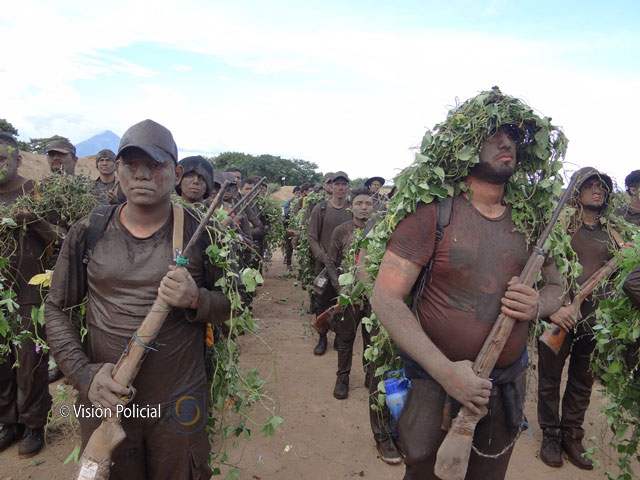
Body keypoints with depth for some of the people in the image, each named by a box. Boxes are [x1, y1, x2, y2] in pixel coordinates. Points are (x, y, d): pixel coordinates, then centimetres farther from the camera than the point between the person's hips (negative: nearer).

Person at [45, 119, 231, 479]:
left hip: (180, 403, -1)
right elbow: (57, 309, 3)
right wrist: (84, 374, -10)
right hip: (104, 399, 2)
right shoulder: (89, 233, -3)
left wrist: (195, 299, -22)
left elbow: (231, 304, -1)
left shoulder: (200, 233, -7)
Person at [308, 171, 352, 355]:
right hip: (324, 265, 0)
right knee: (323, 302, 7)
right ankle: (322, 338, 23)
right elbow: (312, 238, -1)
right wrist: (324, 257, -12)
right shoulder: (320, 209, 0)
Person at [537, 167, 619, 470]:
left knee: (583, 382, 16)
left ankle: (572, 436, 33)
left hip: (594, 319, 5)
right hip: (559, 315, -5)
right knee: (550, 379, 8)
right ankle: (550, 436, 26)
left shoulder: (612, 233, 10)